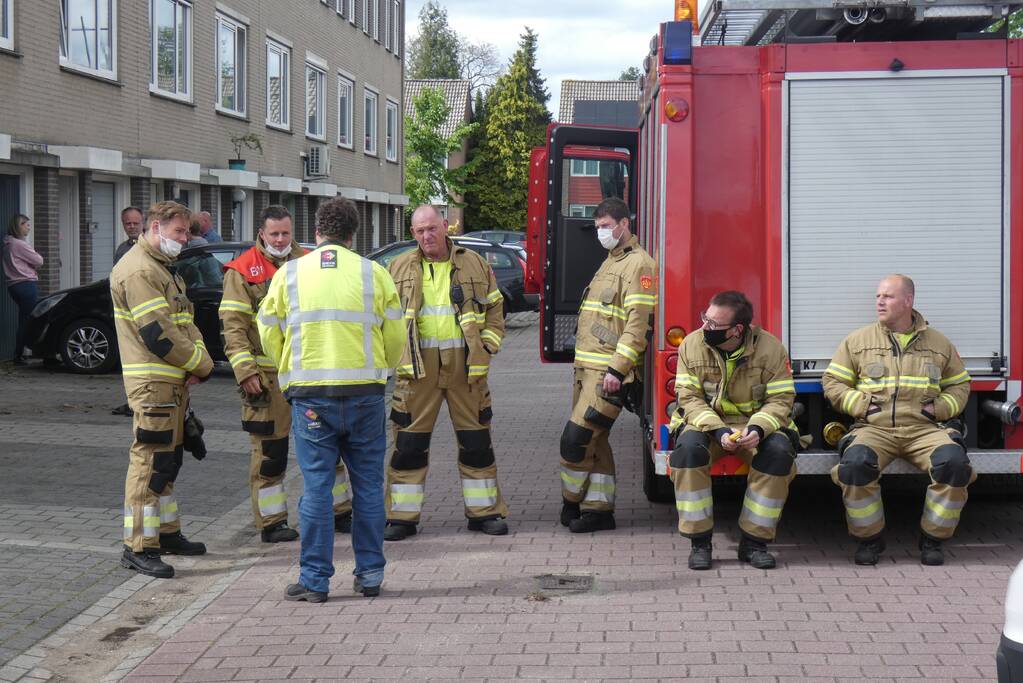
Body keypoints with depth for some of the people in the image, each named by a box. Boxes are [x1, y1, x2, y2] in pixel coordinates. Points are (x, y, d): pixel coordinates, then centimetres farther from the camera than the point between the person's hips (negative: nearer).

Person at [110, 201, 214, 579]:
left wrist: (200, 359, -1)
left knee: (168, 460, 17)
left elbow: (185, 321, 19)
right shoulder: (138, 270, -14)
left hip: (175, 382, 10)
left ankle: (167, 533, 28)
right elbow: (159, 334, -20)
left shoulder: (164, 268, 20)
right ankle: (137, 548, -8)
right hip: (152, 384, -10)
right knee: (149, 462, -10)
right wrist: (201, 365, -10)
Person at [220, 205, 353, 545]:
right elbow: (233, 326, -7)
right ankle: (272, 522, 10)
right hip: (268, 376, -4)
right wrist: (245, 371, -16)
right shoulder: (242, 271, -3)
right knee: (269, 450, 1)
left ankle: (339, 511, 23)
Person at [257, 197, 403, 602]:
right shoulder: (374, 274, 2)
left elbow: (269, 335, 7)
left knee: (316, 487, 3)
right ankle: (370, 575, 16)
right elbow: (396, 339, 4)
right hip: (365, 394, 1)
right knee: (368, 486, 10)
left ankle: (315, 579, 6)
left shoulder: (288, 275, 3)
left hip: (309, 396, 0)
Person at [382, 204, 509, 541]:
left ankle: (483, 512, 16)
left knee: (476, 441, 5)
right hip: (417, 367, 0)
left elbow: (494, 309, 12)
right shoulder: (400, 268, 7)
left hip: (465, 364, 0)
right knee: (409, 443, 1)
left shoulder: (474, 264, 8)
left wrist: (487, 346, 1)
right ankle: (402, 516, 9)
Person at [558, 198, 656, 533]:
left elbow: (637, 324, -19)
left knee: (577, 438, -10)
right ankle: (599, 509, 14)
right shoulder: (610, 263, 22)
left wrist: (617, 369, -23)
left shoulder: (638, 264, -10)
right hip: (587, 367, 10)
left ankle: (571, 502, 6)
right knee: (594, 441, 10)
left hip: (608, 371, -10)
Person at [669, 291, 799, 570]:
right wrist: (717, 431, -24)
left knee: (779, 451, -31)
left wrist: (758, 429, -27)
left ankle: (754, 541, -18)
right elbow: (690, 399, -8)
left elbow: (780, 400, -8)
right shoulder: (692, 345, -7)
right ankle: (699, 542, -22)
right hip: (706, 422, 0)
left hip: (755, 424, 0)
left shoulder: (770, 347, -10)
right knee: (688, 447, -33)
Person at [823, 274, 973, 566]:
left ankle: (932, 539, -8)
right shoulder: (857, 341, 12)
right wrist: (862, 405, -3)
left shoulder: (939, 343, 15)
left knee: (954, 463, -30)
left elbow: (960, 385, 22)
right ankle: (870, 539, -10)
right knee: (854, 464, -33)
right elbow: (833, 383, 12)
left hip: (924, 428, 1)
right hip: (874, 428, -1)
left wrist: (938, 408, 3)